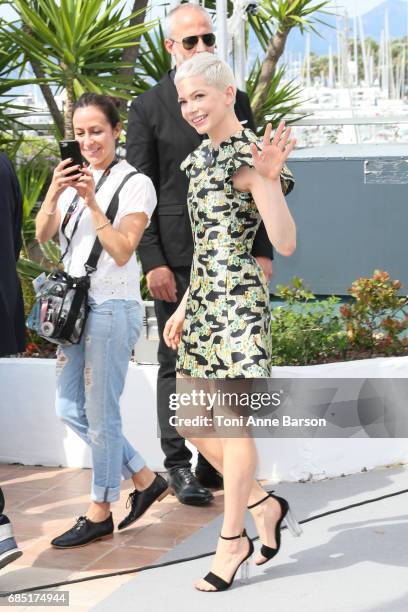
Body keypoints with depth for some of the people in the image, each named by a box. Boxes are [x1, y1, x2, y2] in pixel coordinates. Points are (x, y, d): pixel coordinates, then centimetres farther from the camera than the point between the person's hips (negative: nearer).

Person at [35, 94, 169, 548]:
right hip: (77, 305, 8)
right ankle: (145, 479, 25)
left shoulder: (135, 184, -7)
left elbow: (122, 251, -16)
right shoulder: (76, 178, 11)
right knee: (69, 408, 11)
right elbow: (42, 235, 2)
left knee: (100, 413, 0)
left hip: (112, 308, -8)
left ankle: (99, 513, 17)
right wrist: (54, 192, -13)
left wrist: (92, 202, -23)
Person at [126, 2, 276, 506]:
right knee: (177, 363, 3)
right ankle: (178, 465, 13)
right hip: (177, 257, -3)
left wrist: (262, 250, 5)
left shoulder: (236, 102, 12)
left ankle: (215, 462, 18)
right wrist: (152, 262, -11)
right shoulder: (147, 109, 1)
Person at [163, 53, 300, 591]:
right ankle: (265, 506, 27)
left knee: (232, 424, 0)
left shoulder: (247, 157, -11)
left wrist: (270, 178, -33)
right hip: (204, 298, 10)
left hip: (238, 298, -9)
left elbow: (285, 244, -20)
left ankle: (231, 541, 15)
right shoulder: (206, 156, 16)